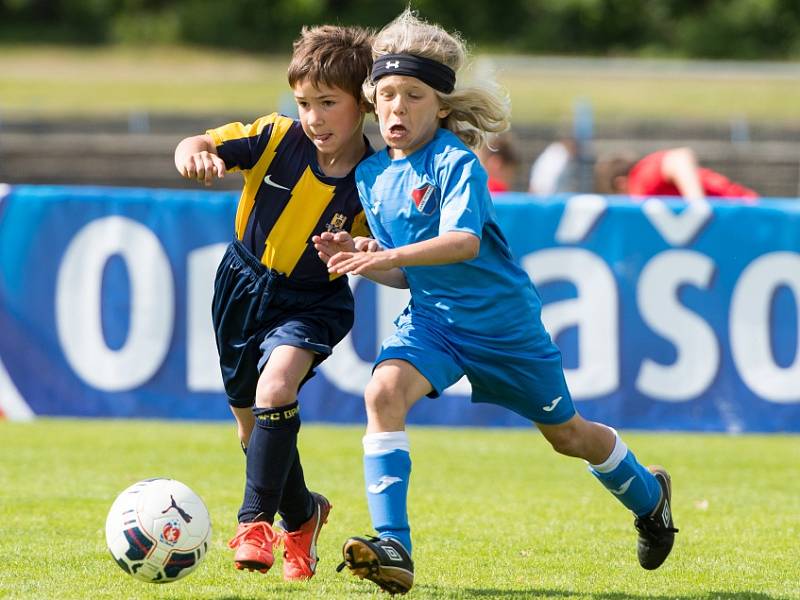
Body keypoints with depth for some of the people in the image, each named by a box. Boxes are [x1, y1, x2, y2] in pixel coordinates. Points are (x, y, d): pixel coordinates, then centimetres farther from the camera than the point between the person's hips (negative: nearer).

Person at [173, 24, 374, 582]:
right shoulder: (277, 137, -14)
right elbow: (196, 146, -15)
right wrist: (197, 157, -39)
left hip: (312, 304, -3)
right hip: (245, 287, 3)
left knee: (276, 386, -31)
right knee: (254, 430, 13)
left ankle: (256, 521, -21)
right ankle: (301, 515, 41)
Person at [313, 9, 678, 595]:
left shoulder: (455, 162, -19)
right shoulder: (371, 175, 1)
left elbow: (463, 242, -35)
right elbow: (405, 273, 9)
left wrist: (390, 256, -46)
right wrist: (361, 257, -10)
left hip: (502, 320, -4)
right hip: (432, 317, 4)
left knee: (566, 432, 14)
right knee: (383, 390, -26)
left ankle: (648, 494, 47)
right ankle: (393, 550, -31)